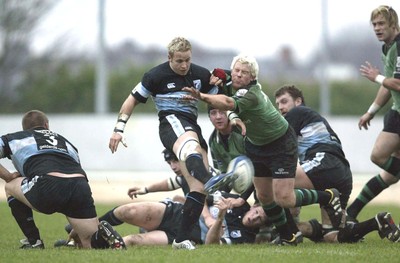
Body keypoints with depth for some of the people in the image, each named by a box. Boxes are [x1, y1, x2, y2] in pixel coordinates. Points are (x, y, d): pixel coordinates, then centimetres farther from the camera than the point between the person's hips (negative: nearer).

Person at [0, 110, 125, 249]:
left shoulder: (15, 138, 28)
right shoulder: (65, 141, 39)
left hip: (48, 186, -3)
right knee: (93, 245, 16)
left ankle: (34, 243, 20)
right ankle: (104, 235, -19)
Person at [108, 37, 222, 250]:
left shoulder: (201, 75, 12)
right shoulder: (156, 76, 0)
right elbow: (132, 100, 9)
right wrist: (119, 129, 2)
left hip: (192, 126, 6)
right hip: (171, 122, -6)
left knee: (198, 187, -5)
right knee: (192, 144, -43)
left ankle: (182, 239, 1)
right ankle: (211, 182, -76)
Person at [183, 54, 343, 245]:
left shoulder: (250, 95, -34)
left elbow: (227, 104, -56)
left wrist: (202, 96, -69)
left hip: (282, 145, -9)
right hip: (256, 145, 9)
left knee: (284, 199, -12)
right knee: (264, 196, 8)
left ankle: (328, 197, 13)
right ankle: (288, 236, 26)